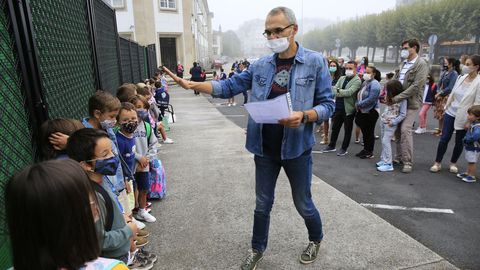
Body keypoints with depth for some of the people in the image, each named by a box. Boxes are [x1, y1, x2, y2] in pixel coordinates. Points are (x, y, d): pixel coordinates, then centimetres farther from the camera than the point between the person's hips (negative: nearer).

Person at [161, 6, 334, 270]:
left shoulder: (315, 62, -8)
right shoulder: (260, 65, 2)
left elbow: (327, 105, -7)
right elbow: (228, 87, 1)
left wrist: (303, 116, -27)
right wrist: (192, 84, -9)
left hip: (297, 148, -3)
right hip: (265, 149, 3)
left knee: (303, 204, 16)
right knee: (262, 204, 16)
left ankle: (315, 240, 46)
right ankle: (257, 248, 39)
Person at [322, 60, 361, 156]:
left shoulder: (357, 81, -8)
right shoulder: (341, 78, 11)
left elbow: (349, 92, -21)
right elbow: (334, 89, -1)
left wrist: (338, 91, -18)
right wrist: (339, 92, -21)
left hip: (348, 109, -5)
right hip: (338, 107, 6)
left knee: (347, 130, 8)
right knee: (335, 127, 15)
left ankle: (344, 148, 21)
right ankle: (331, 146, 28)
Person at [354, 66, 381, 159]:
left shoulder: (374, 84, -14)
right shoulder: (365, 83, 12)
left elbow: (371, 99, -23)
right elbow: (359, 96, 15)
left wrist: (359, 104, -16)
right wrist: (357, 104, -3)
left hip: (371, 112, -8)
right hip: (363, 112, 8)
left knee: (369, 132, 2)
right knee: (364, 132, 15)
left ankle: (370, 152, 13)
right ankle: (365, 149, 27)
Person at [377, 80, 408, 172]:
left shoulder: (402, 99, -13)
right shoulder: (391, 97, 10)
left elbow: (403, 114, -14)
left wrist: (393, 122, -18)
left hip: (390, 124, -8)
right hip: (383, 121, 8)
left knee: (386, 142, -9)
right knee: (384, 141, 11)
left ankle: (388, 164, -4)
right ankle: (383, 160, 20)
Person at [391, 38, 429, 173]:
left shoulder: (421, 64, -9)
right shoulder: (403, 64, 14)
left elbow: (416, 86, -18)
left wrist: (396, 98, -20)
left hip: (411, 103, -7)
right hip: (399, 102, 7)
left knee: (405, 129, -13)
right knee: (397, 129, 9)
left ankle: (408, 162, -5)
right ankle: (399, 157, 21)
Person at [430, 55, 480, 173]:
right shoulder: (461, 78, 2)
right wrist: (445, 108, 11)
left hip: (464, 118, -4)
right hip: (450, 113, 4)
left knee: (459, 142, 10)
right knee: (444, 138, 4)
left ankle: (453, 163, 28)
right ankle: (437, 163, 13)